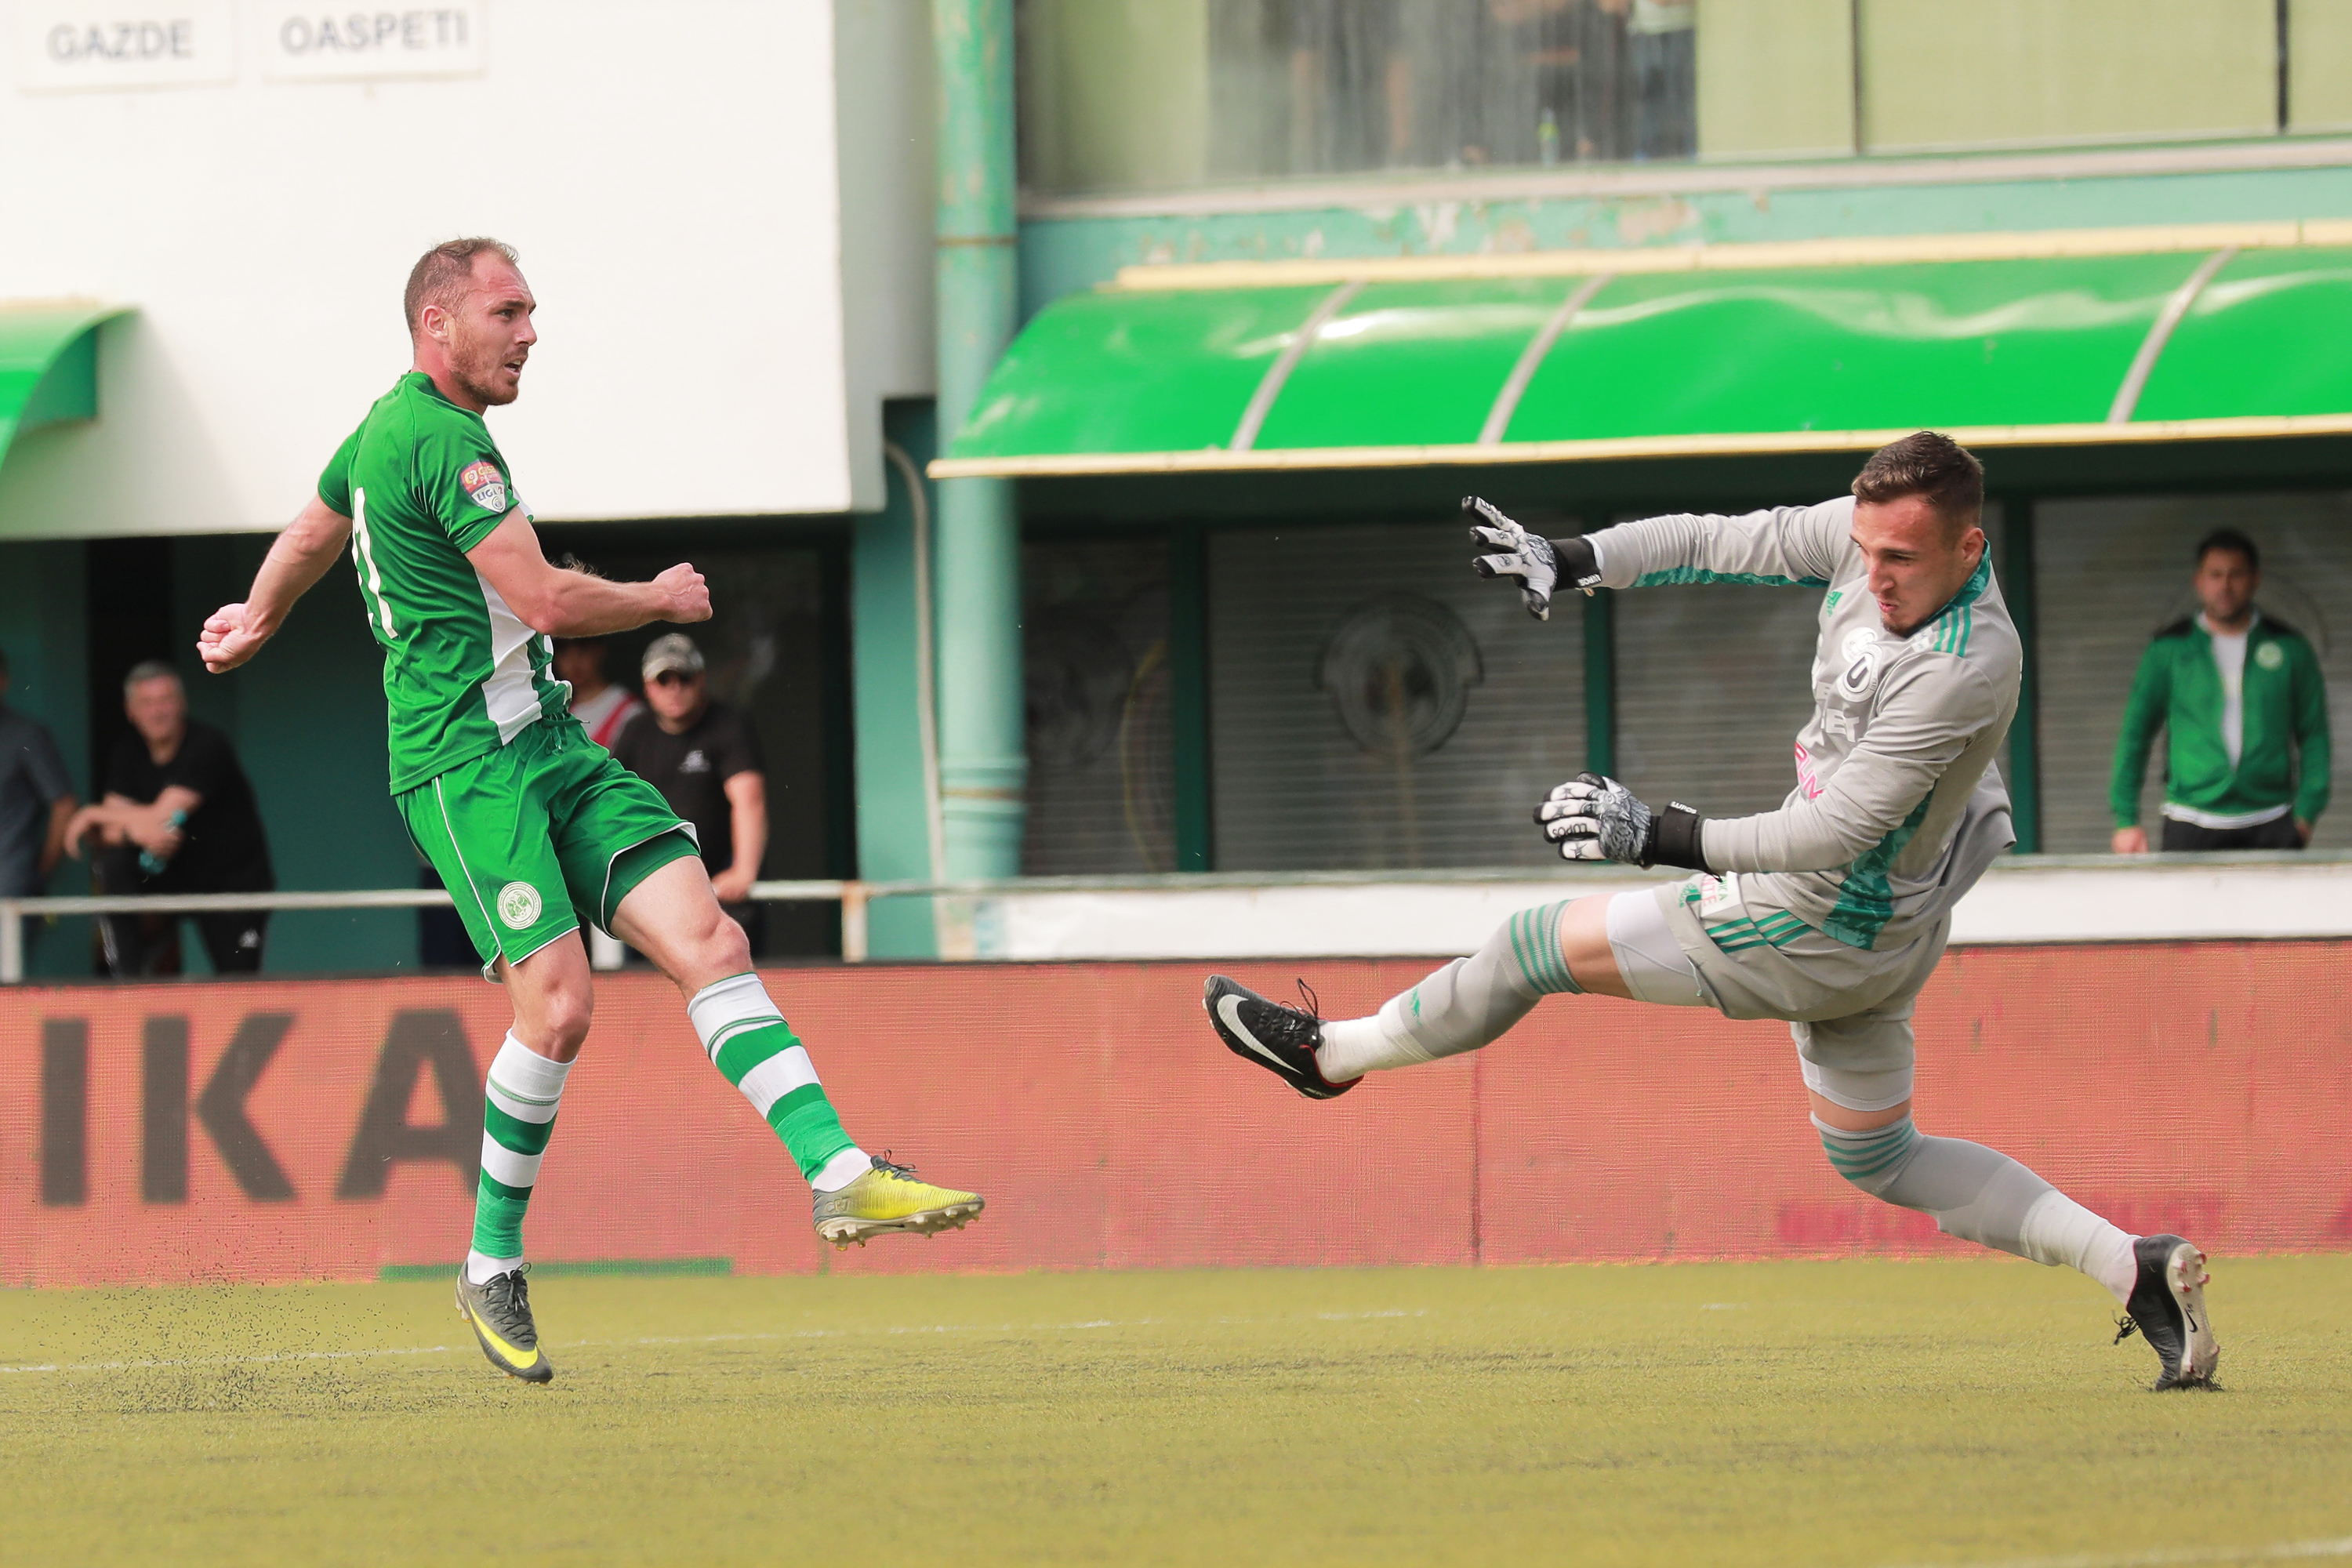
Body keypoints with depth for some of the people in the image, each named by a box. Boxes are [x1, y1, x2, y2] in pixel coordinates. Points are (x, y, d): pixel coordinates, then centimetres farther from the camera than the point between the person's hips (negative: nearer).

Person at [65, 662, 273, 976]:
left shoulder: (206, 747, -19)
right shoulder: (128, 750, 0)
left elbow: (163, 818, -26)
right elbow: (112, 832, -7)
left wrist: (94, 814, -15)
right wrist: (139, 830, -32)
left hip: (234, 882, -4)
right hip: (172, 875, 4)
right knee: (114, 864, -25)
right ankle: (126, 982, -19)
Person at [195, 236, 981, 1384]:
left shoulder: (386, 431, 18)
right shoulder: (444, 440, -15)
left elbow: (308, 537, 37)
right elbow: (549, 602, -19)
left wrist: (254, 624, 56)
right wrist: (664, 598, 0)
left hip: (547, 747, 10)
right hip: (465, 761, -10)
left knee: (709, 941, -6)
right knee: (557, 999, -18)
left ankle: (841, 1176, -16)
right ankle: (491, 1267, -1)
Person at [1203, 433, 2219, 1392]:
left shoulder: (1965, 666, -32)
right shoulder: (1877, 533, -9)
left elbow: (1832, 830, -31)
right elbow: (1714, 544, 1)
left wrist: (1659, 836, -29)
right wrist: (1571, 562, -11)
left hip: (1820, 934, -9)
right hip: (1861, 926, 9)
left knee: (1536, 946, 4)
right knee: (1876, 1160, 21)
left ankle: (1333, 1054, 27)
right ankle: (2135, 1269, 13)